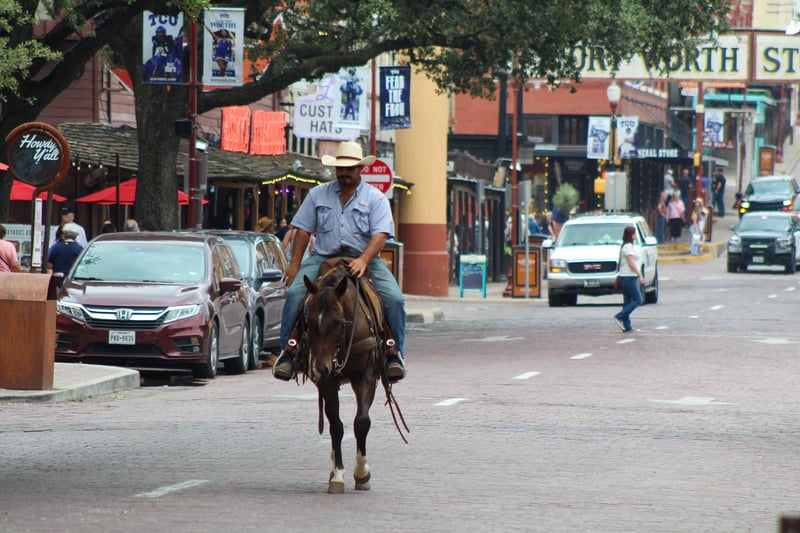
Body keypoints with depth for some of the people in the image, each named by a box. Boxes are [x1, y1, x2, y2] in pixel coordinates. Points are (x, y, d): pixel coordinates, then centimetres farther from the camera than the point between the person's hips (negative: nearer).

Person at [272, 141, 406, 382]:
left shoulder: (375, 198, 3)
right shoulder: (318, 194, 11)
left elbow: (381, 234, -9)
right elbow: (303, 229, 11)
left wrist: (363, 260, -26)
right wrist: (295, 263, 1)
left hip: (364, 259, -1)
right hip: (323, 257, 1)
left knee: (394, 299, -22)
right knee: (295, 293, -23)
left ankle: (394, 354, -12)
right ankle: (288, 350, -18)